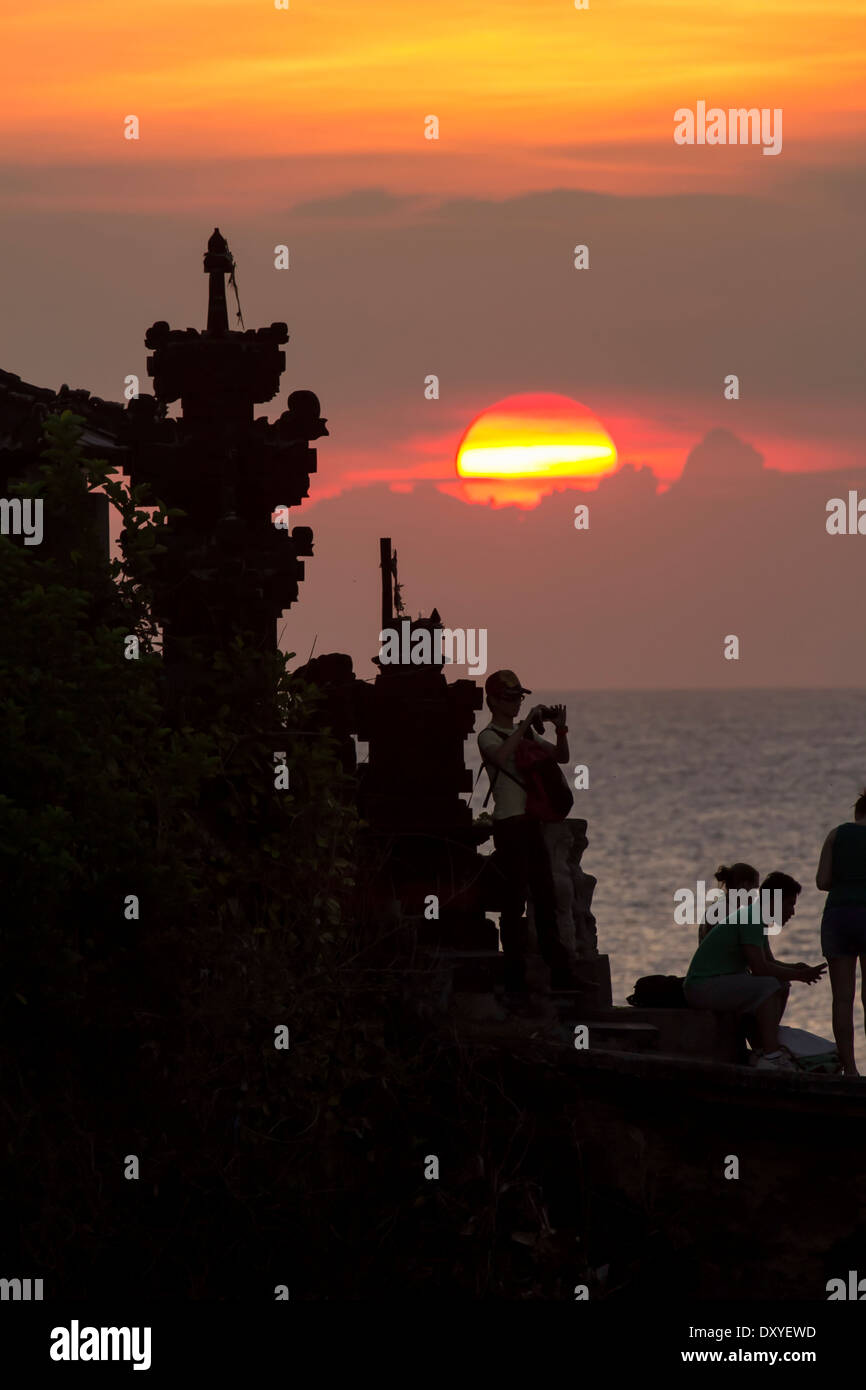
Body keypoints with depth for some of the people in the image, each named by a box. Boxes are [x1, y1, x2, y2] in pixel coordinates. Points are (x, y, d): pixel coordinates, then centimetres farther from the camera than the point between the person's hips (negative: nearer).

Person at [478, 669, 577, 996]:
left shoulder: (525, 734, 18)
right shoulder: (489, 736, -5)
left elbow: (561, 757, 16)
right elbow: (500, 755, -28)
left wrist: (561, 730, -2)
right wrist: (527, 723, -24)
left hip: (532, 821, 7)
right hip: (509, 822, -7)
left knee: (545, 896, 9)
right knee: (514, 898, -8)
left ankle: (559, 971, 13)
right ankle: (515, 977, -6)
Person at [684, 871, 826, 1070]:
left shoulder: (758, 919, 15)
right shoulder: (750, 918, -17)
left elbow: (770, 963, 18)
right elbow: (759, 968, -24)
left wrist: (794, 968, -2)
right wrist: (798, 975, -16)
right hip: (702, 987, -11)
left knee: (781, 987, 9)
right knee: (769, 985, -25)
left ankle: (763, 1051, 5)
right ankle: (771, 1056, -27)